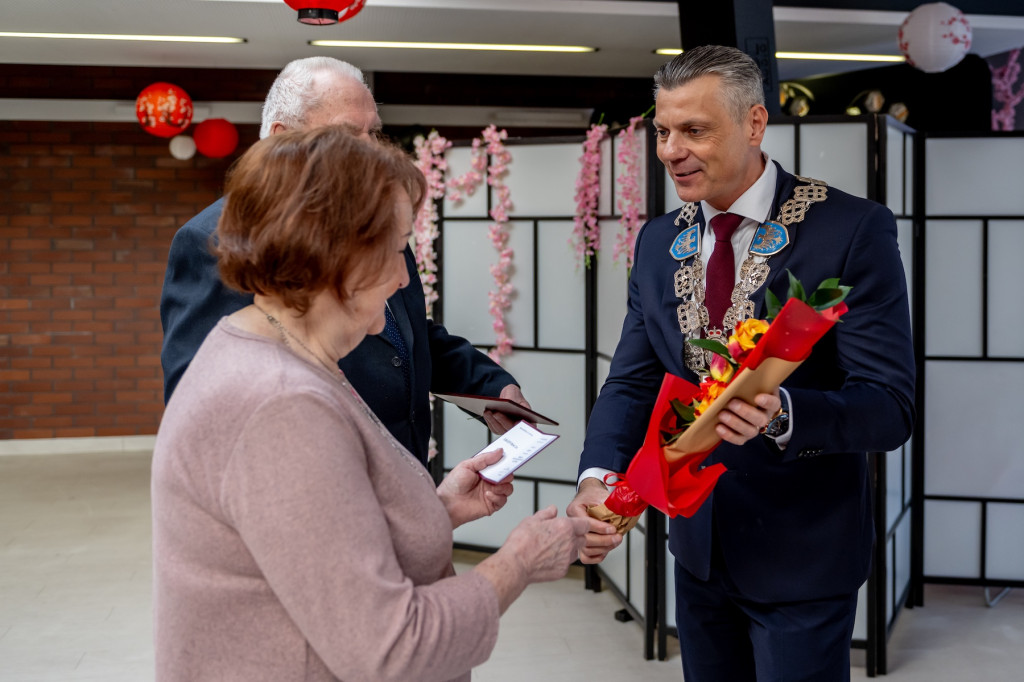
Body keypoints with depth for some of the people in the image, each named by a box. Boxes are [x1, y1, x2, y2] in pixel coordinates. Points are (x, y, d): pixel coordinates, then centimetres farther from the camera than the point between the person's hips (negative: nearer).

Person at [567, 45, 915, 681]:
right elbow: (633, 381, 0)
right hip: (698, 540, 6)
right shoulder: (659, 242, 2)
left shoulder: (852, 230, -16)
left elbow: (890, 407, -20)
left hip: (802, 553, -5)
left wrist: (781, 414, -39)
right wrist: (598, 476, -19)